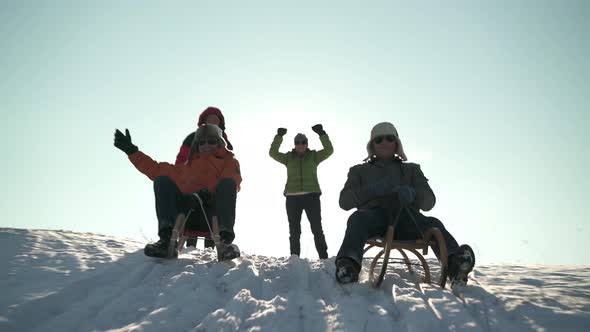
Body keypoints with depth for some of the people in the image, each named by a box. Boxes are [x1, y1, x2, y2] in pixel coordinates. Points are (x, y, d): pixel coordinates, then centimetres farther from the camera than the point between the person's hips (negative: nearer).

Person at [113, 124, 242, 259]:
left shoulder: (230, 161, 22)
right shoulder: (189, 166, 33)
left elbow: (233, 181, -1)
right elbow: (157, 169, 25)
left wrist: (209, 194, -20)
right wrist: (132, 151, 21)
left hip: (215, 212, -3)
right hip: (188, 212, 3)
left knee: (228, 182, -26)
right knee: (162, 179, -13)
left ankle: (226, 239, -39)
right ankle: (167, 238, -32)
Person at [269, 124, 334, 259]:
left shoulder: (314, 156, 9)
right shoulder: (288, 157, 11)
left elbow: (329, 150, -3)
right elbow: (273, 153, 2)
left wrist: (322, 134, -11)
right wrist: (279, 136, -7)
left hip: (311, 196, -1)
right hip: (292, 198, 2)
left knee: (317, 229, -1)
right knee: (294, 230, 7)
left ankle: (324, 257, 4)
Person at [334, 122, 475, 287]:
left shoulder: (411, 169, 29)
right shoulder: (359, 171, 27)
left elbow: (429, 201, 13)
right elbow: (345, 201, 11)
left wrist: (412, 193, -12)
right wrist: (371, 190, -8)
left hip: (405, 217, 2)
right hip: (374, 216, -1)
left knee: (433, 224, -31)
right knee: (358, 218, -36)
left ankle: (455, 263, -57)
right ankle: (348, 265, -60)